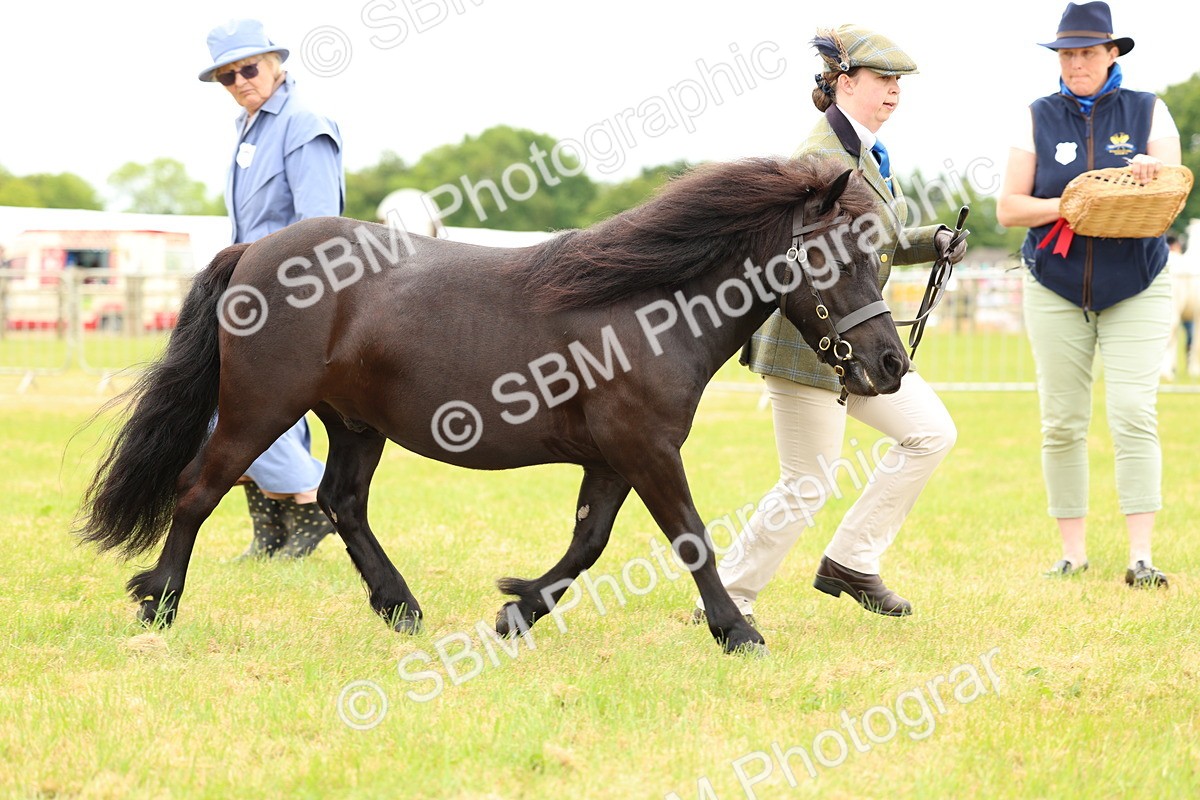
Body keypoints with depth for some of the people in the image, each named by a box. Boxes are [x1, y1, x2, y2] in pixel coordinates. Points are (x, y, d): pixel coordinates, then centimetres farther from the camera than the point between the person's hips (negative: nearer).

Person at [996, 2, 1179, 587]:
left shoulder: (1148, 113, 3)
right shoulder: (1039, 119, 4)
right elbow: (1008, 209, -1)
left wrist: (1151, 175, -28)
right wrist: (1066, 206, -19)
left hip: (1135, 290, -1)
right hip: (1056, 289, 1)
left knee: (1134, 415, -12)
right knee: (1062, 423, 0)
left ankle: (1140, 556, -14)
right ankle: (1073, 551, 9)